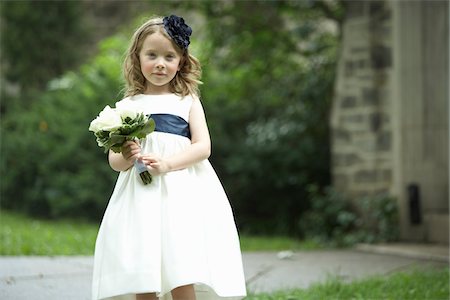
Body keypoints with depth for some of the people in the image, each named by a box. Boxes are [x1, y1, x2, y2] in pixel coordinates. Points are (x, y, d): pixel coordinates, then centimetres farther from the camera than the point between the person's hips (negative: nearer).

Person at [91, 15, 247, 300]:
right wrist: (125, 158, -13)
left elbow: (203, 147, 0)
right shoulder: (126, 107, 12)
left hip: (182, 194, -1)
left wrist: (167, 164, -16)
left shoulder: (187, 102, 9)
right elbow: (113, 159, 11)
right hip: (140, 196, 2)